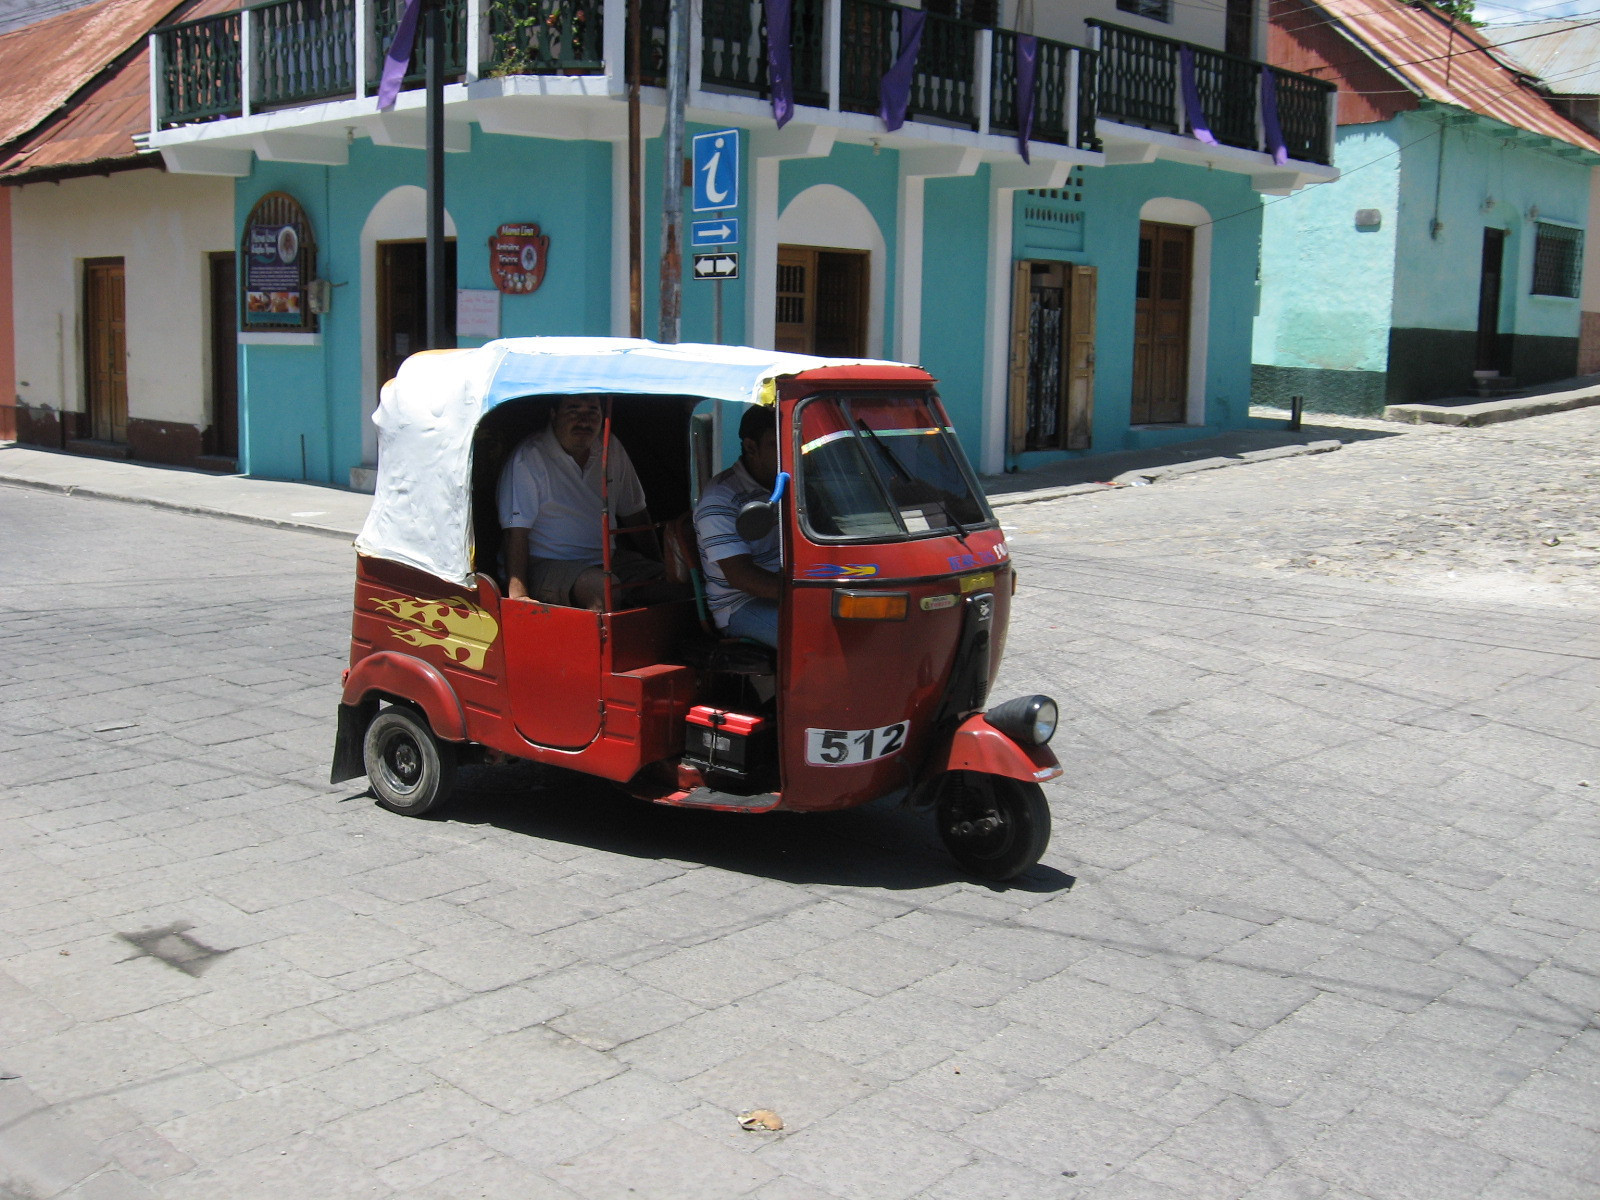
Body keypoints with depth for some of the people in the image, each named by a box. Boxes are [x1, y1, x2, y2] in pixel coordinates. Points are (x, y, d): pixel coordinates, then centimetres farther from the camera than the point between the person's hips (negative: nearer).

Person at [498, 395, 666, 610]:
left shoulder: (611, 448, 9)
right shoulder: (528, 457, -11)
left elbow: (635, 513, 18)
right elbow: (516, 530, -16)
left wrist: (657, 567, 10)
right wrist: (518, 594, -26)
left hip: (608, 559, 6)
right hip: (547, 565, -6)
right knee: (603, 585, -35)